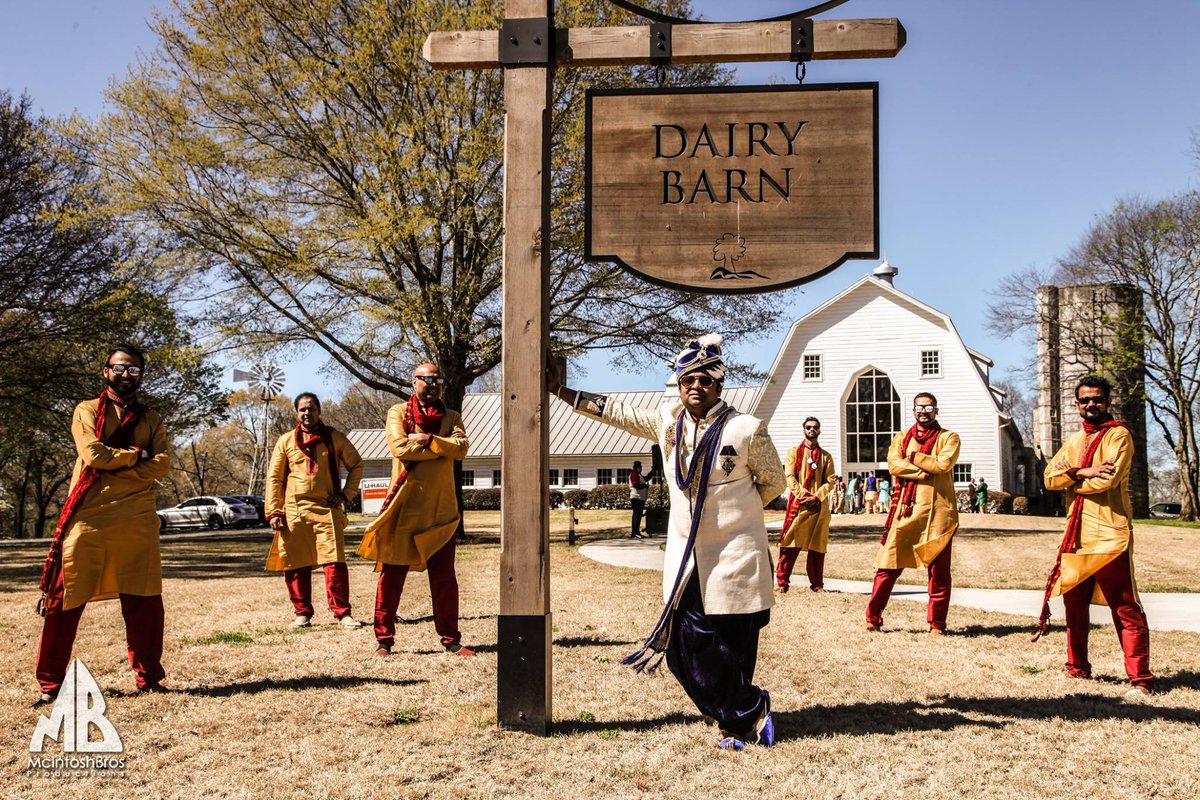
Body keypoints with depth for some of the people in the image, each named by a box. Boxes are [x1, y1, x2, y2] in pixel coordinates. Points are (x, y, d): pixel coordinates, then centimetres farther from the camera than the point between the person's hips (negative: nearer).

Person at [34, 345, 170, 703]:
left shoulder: (150, 419, 16)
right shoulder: (87, 411, 9)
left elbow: (162, 464, -1)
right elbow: (93, 454, -10)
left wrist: (114, 469, -9)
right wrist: (136, 455, -2)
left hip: (137, 521, 2)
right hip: (88, 517, -2)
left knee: (144, 602, 3)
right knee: (64, 600, 0)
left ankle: (148, 678, 14)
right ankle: (50, 684, 10)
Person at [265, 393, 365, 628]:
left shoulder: (335, 438, 7)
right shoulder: (285, 441, 9)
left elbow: (356, 465, 16)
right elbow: (274, 478, 9)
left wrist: (346, 494, 5)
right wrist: (273, 512, 1)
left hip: (327, 509, -1)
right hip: (294, 512, 2)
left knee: (334, 561, -9)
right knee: (295, 565, 4)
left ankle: (342, 613, -3)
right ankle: (302, 613, 16)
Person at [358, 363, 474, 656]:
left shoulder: (451, 417, 13)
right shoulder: (398, 412, 5)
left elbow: (462, 447, -6)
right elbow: (400, 447, -13)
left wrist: (427, 440, -14)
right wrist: (442, 450, -8)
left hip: (441, 508, 3)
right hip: (403, 506, -2)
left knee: (444, 577, 7)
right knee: (392, 574, 2)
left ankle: (451, 640, 14)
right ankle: (384, 640, 11)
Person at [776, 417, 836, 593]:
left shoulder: (826, 456, 14)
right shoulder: (793, 453, 9)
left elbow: (831, 481, 4)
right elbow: (790, 478, -1)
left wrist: (816, 497, -12)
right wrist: (805, 496, -14)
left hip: (819, 506, 2)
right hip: (798, 504, -2)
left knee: (817, 546, 4)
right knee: (790, 544, -6)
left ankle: (817, 584, 11)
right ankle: (782, 581, -2)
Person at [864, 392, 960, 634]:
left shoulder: (948, 438, 8)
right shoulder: (901, 438, 15)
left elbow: (944, 463, -12)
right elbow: (893, 464, -4)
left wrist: (913, 457, -6)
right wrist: (923, 471, -15)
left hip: (937, 510, -2)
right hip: (906, 509, 2)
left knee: (939, 568, 2)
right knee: (889, 564, 0)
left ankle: (937, 623, 11)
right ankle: (873, 617, 8)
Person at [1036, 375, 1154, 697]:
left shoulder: (1119, 435, -4)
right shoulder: (1073, 441, 17)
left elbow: (1107, 479, -18)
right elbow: (1050, 476, 4)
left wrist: (1069, 480, -3)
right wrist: (1082, 472, -13)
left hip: (1110, 535, -7)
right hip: (1077, 535, 7)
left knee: (1125, 609, -6)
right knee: (1074, 603, 14)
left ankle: (1141, 680, -1)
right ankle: (1078, 668, 26)